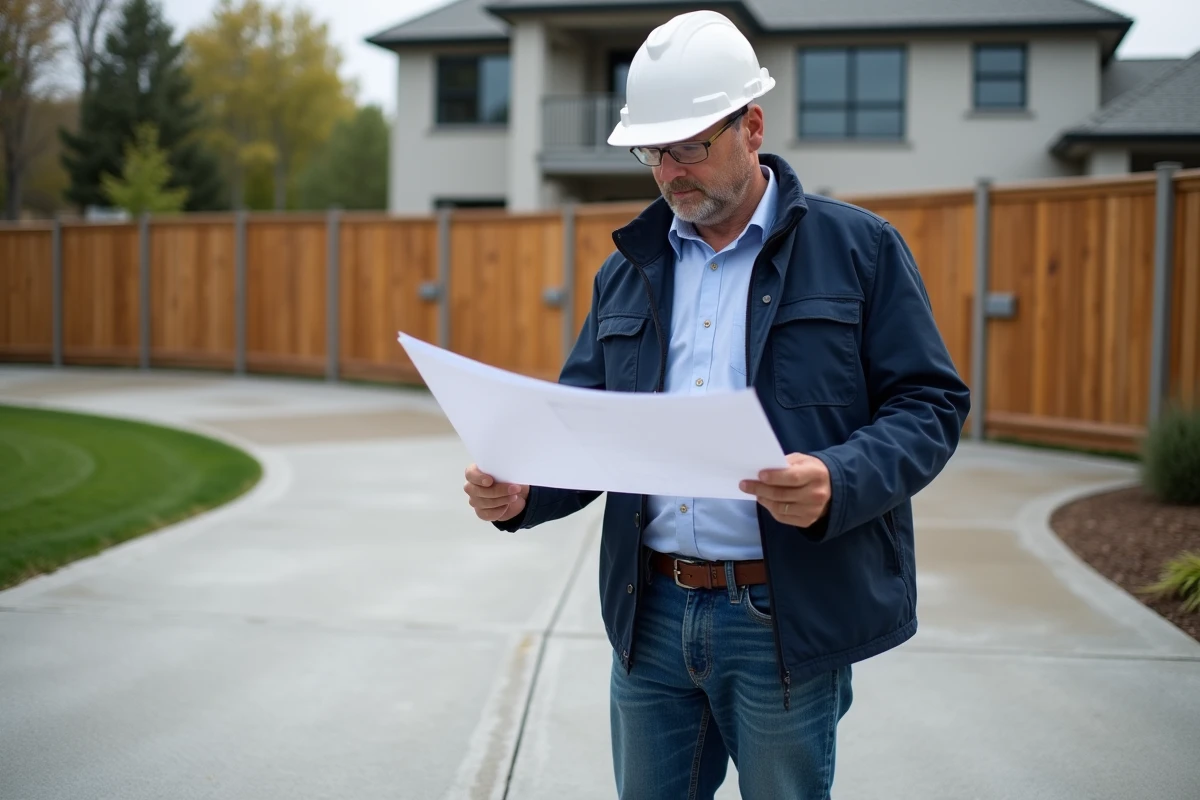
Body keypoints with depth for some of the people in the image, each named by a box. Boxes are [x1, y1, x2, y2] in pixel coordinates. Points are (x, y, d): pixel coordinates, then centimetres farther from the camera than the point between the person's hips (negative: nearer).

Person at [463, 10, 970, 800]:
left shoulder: (859, 248, -1)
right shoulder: (627, 271, 13)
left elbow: (930, 404, -5)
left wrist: (838, 482, -24)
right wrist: (521, 488, -8)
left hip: (786, 620, -4)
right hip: (651, 616, 4)